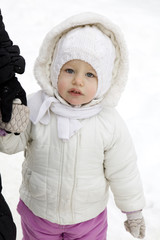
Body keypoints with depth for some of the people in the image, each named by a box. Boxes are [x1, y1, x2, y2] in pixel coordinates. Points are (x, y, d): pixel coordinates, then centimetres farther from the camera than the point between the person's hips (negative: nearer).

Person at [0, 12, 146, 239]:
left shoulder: (110, 123, -18)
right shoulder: (35, 107, -17)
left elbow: (122, 172, -8)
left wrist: (133, 211, 2)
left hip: (89, 215, -1)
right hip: (38, 210, 1)